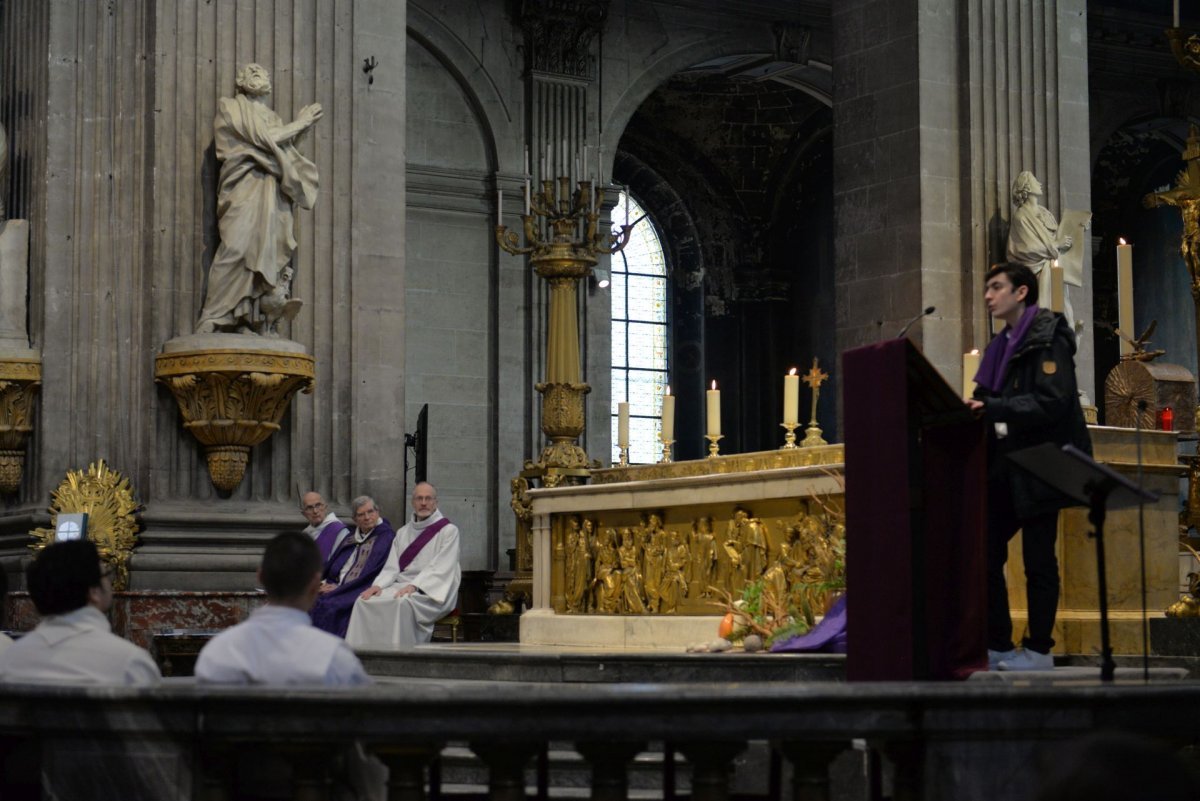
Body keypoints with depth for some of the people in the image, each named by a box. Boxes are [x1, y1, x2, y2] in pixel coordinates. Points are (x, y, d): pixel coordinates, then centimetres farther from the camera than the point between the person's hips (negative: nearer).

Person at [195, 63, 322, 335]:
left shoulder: (271, 116, 26)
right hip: (244, 190, -6)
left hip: (272, 193, 6)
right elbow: (262, 139, -4)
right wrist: (299, 124, 4)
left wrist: (300, 125, 8)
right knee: (237, 247, -18)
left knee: (267, 250, -7)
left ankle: (251, 322, -12)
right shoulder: (231, 107, 8)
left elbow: (284, 152, 16)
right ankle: (211, 320, -18)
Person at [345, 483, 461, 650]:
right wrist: (378, 585, -9)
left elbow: (441, 568, -10)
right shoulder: (403, 533, 21)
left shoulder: (448, 531, 2)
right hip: (402, 584, 6)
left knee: (402, 603, -37)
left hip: (432, 591, -5)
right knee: (365, 601, -21)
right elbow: (392, 567, 13)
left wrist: (415, 585, -23)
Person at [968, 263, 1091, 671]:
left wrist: (992, 408, -25)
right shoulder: (1002, 346, 18)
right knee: (984, 551, 2)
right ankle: (997, 645, 9)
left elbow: (1052, 402, -20)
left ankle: (1039, 651, 3)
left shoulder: (1047, 339, -8)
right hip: (1006, 468, 8)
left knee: (1038, 560, -3)